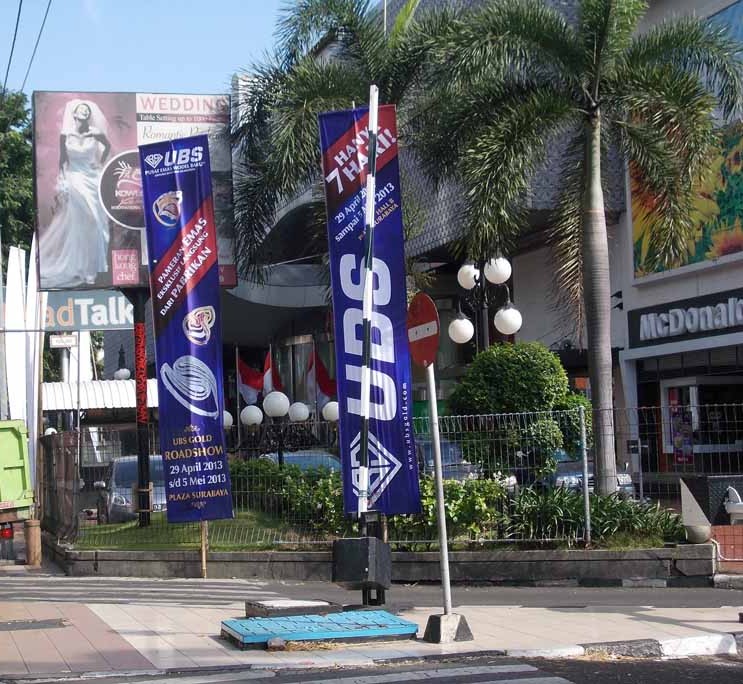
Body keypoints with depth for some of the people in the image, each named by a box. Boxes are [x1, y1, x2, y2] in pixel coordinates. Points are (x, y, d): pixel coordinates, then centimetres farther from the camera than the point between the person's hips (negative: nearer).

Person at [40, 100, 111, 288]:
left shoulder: (95, 133, 0)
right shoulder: (66, 134, -3)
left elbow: (108, 146, 19)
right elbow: (62, 160, 0)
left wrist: (101, 162, 9)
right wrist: (62, 182, -6)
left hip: (93, 179, 2)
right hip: (75, 179, -2)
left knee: (95, 223, 4)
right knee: (78, 224, -1)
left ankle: (92, 266, 15)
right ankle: (81, 267, 5)